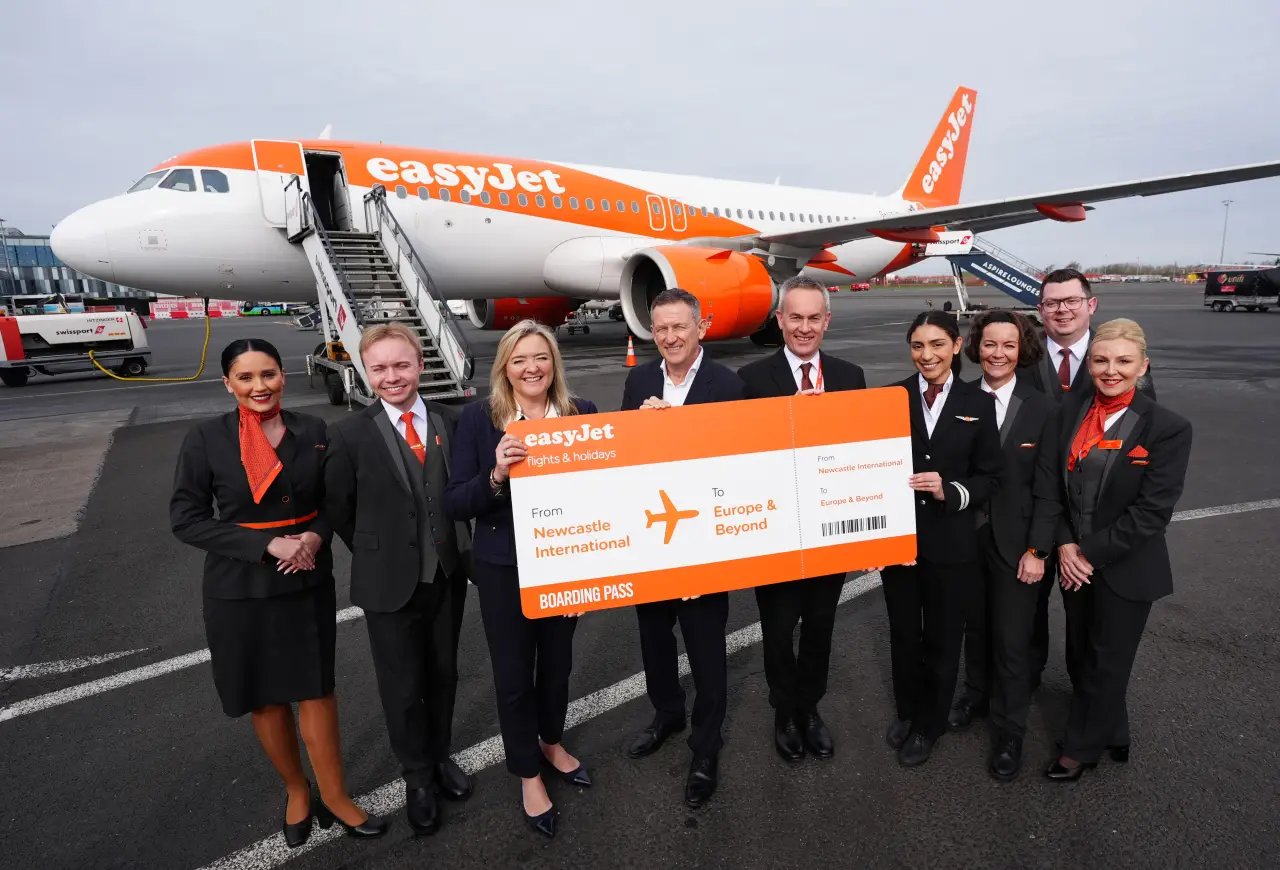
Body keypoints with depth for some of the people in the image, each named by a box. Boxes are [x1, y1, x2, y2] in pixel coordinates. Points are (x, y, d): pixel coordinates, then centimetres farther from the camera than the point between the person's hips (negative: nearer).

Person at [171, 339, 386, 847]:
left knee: (316, 688, 8)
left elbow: (335, 500, 7)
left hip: (309, 582, 1)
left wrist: (315, 537, -13)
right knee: (265, 698, 14)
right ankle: (296, 791, 36)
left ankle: (333, 796, 26)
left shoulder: (314, 433, -2)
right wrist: (269, 545, -18)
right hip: (240, 588, -1)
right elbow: (187, 519, -8)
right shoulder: (206, 440, -8)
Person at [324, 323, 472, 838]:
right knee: (402, 686, 13)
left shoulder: (451, 422, -3)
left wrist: (456, 547, 1)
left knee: (443, 675, 19)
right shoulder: (350, 436, -10)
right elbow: (339, 511, -1)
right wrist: (378, 555, 3)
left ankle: (440, 757, 43)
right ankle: (417, 776, 37)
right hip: (390, 583, -2)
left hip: (447, 576, 2)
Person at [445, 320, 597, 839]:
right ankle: (528, 774, 36)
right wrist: (496, 475, -28)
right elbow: (455, 504, -11)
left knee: (557, 661, 20)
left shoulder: (582, 413, -5)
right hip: (504, 569, -2)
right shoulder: (479, 418, -9)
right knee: (513, 673, 12)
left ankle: (551, 744, 49)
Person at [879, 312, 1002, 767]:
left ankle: (929, 725, 35)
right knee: (903, 632, 17)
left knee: (942, 637, 13)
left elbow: (989, 477, 0)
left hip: (951, 540, 0)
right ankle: (906, 710, 40)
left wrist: (949, 491, -18)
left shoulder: (979, 403, -1)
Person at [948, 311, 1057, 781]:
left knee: (1011, 638, 6)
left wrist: (1038, 550, -9)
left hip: (1016, 543, -2)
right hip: (967, 535, 2)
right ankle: (977, 693, 42)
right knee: (975, 624, 18)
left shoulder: (1044, 410, -7)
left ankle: (1009, 732, 25)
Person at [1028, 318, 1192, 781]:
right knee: (1085, 653, 18)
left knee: (1107, 661, 12)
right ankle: (1112, 734, 42)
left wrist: (1091, 552, -16)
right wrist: (1064, 544, -11)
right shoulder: (1070, 410, -2)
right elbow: (1047, 482, -3)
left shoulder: (1168, 428, -14)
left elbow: (1152, 511, -16)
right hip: (1075, 561, 4)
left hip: (1125, 569, -4)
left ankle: (1082, 748, 32)